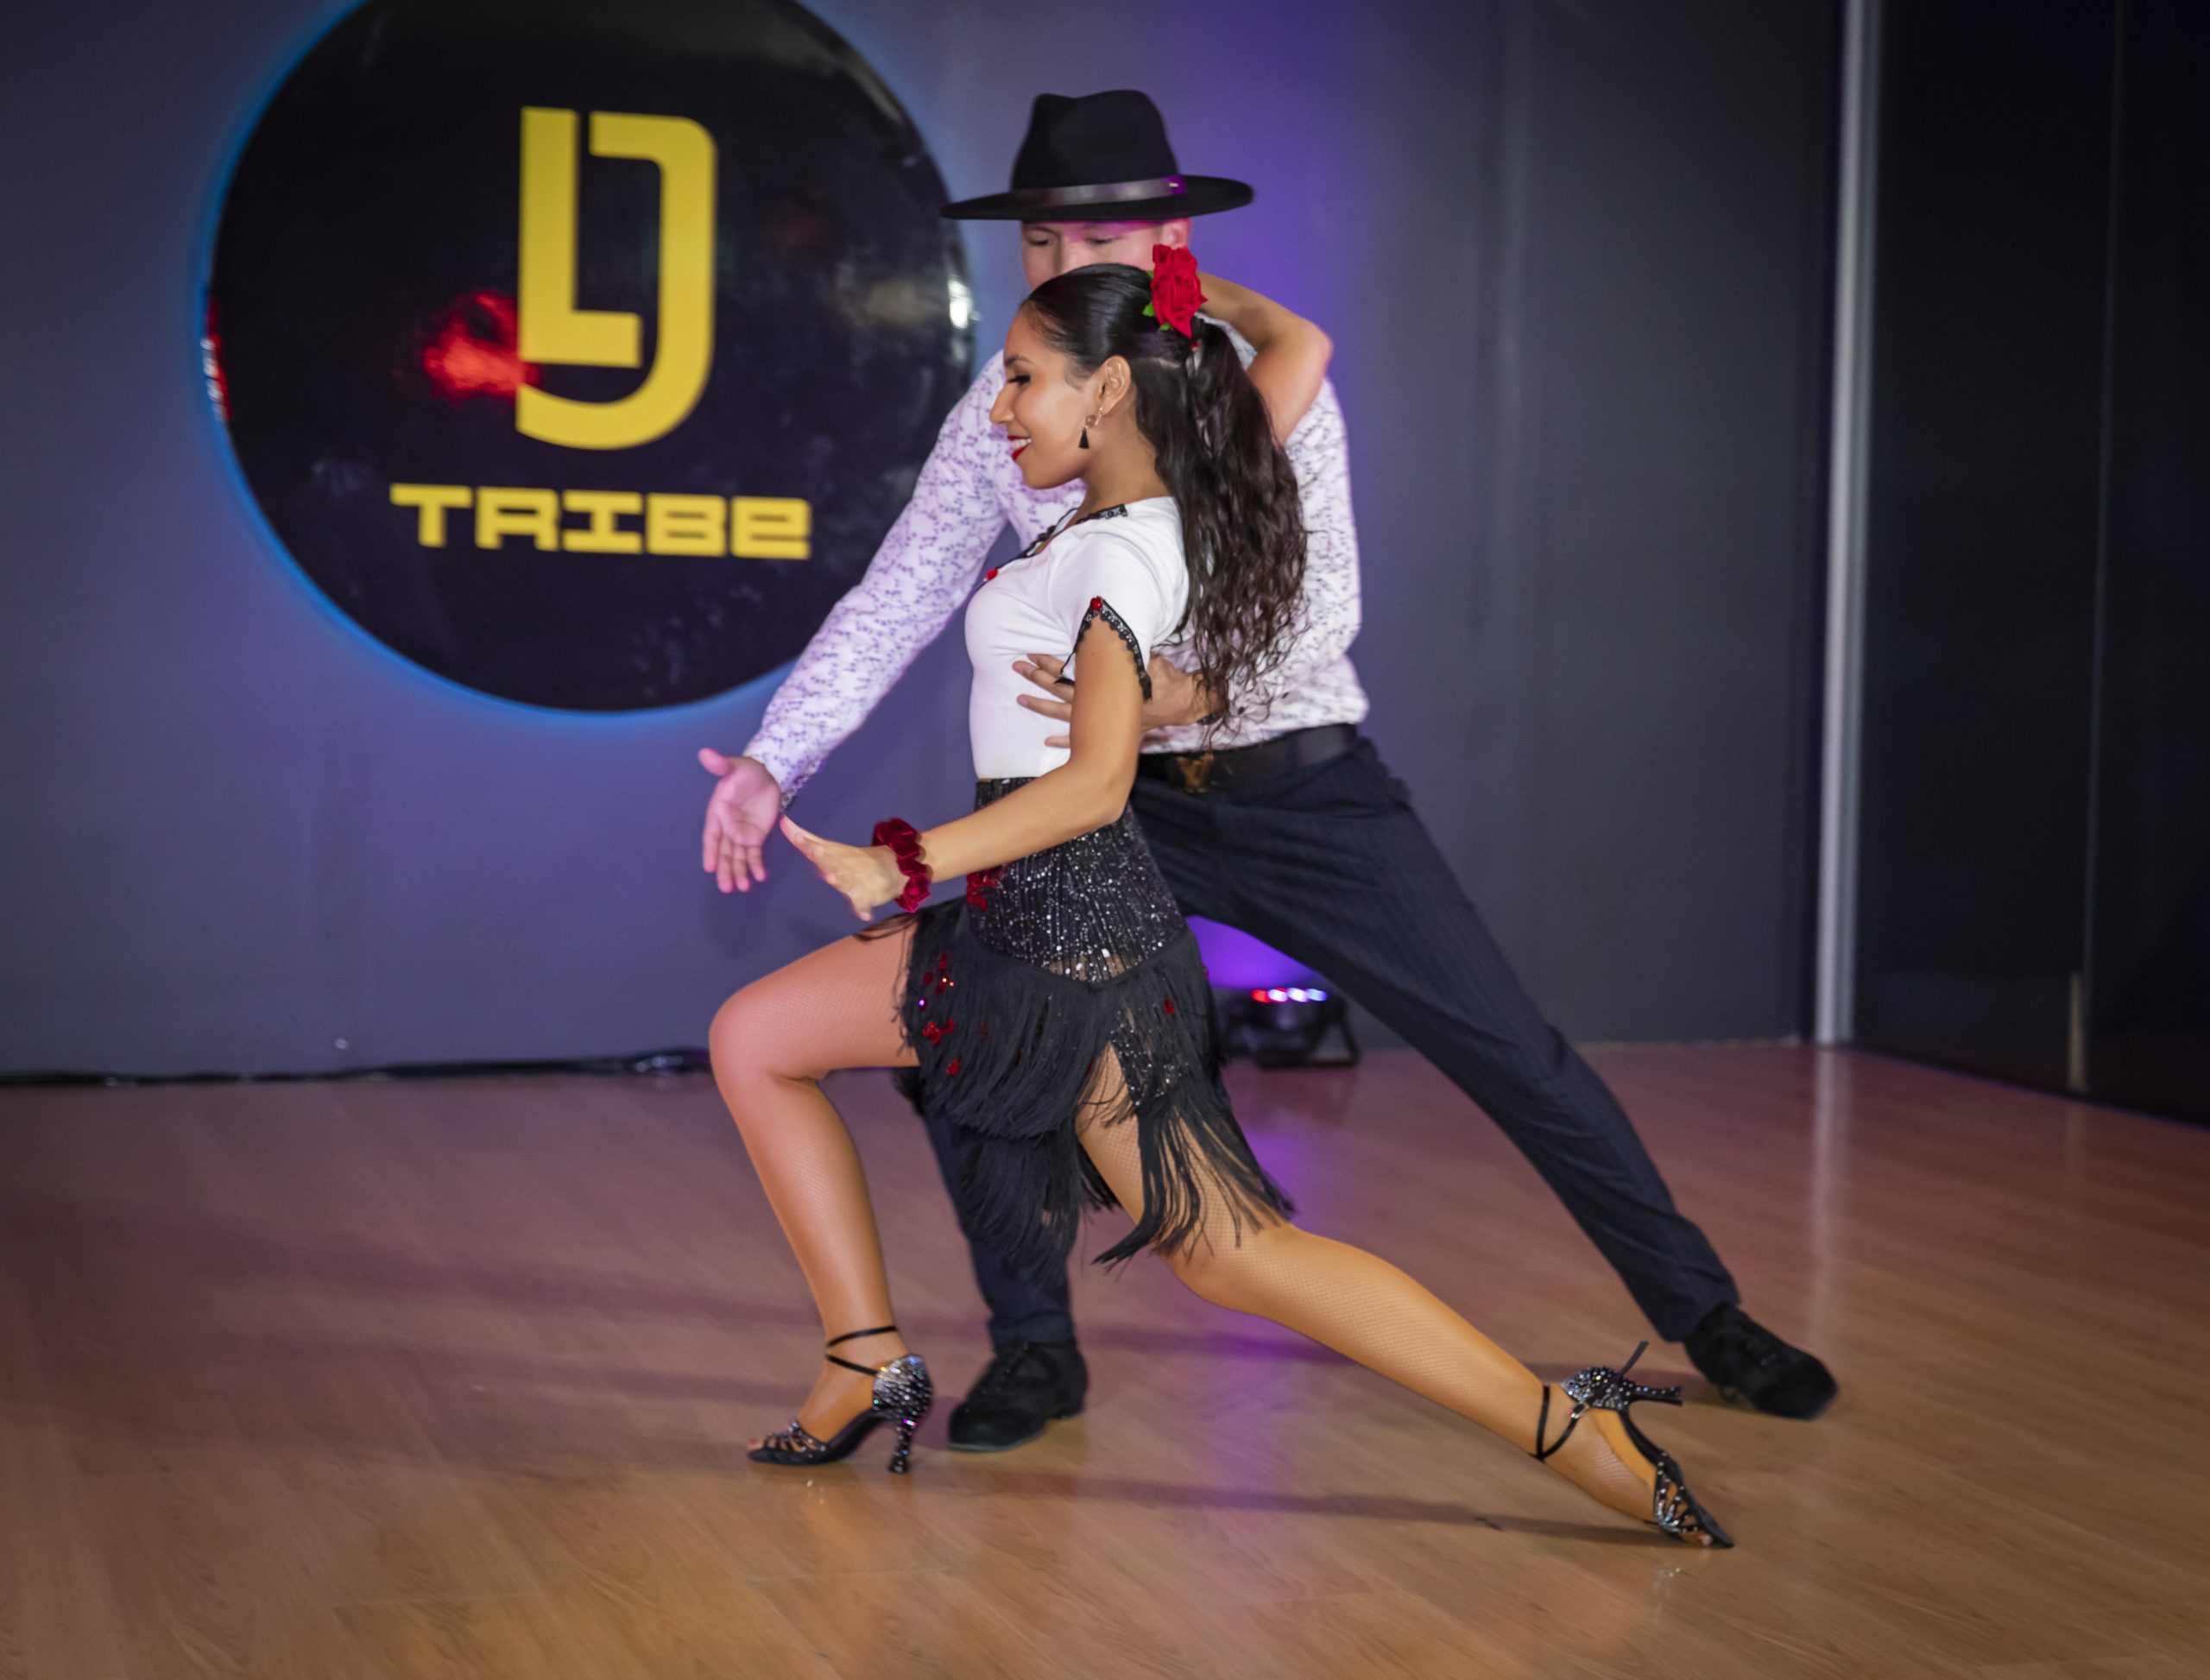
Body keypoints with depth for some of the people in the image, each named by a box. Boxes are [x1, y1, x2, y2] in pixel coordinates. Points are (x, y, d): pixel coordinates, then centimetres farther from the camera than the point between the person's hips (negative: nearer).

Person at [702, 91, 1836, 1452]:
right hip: (1122, 801, 2)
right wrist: (773, 761, -13)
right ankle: (1036, 1347, 4)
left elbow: (1322, 602, -21)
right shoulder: (1004, 411, -1)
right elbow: (897, 600, -2)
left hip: (1303, 789, -2)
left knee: (1517, 1056, -2)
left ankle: (1706, 1316, 18)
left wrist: (1197, 688, -41)